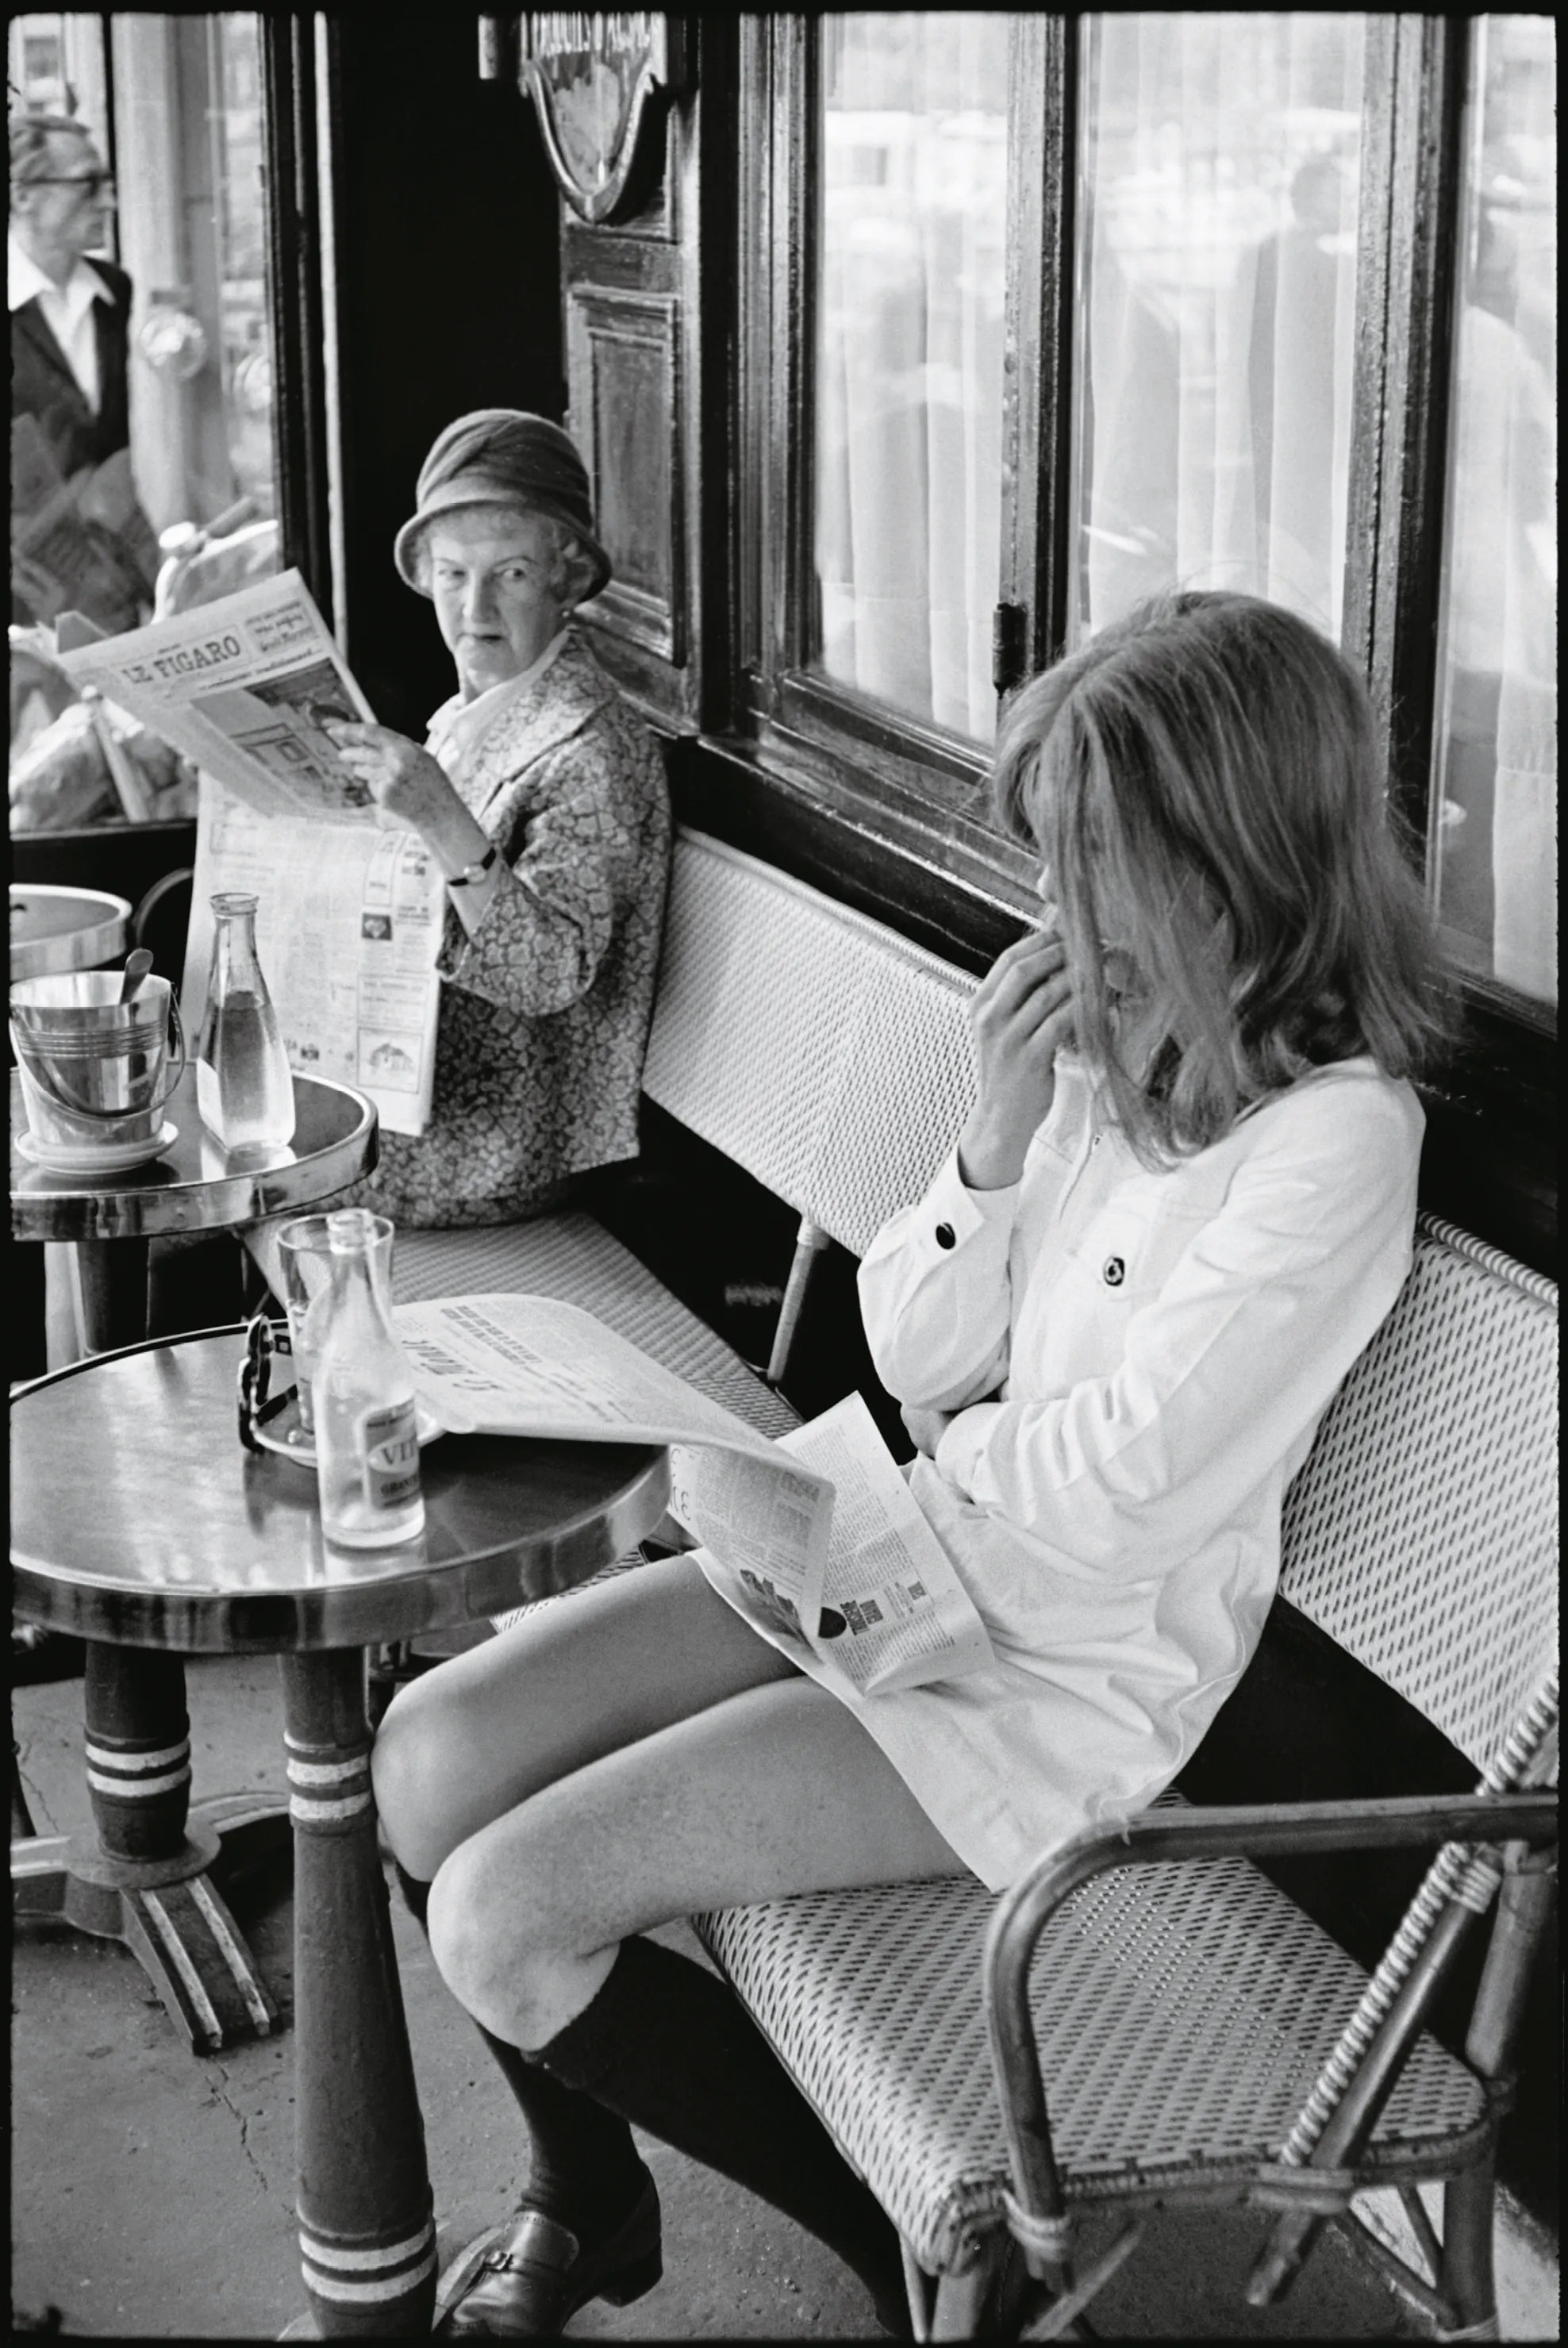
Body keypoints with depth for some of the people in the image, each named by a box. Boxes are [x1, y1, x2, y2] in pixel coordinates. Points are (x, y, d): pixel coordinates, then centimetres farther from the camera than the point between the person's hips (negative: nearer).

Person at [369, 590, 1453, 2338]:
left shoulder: (1335, 1138, -21)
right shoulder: (1102, 1042, 0)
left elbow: (1110, 1512, -21)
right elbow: (918, 1358, 3)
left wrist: (951, 1445, -2)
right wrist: (998, 1142, -12)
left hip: (1063, 1680, -7)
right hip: (911, 1559, 8)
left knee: (506, 1919, -14)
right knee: (435, 1754, -3)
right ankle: (586, 2199, 21)